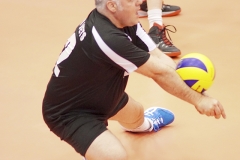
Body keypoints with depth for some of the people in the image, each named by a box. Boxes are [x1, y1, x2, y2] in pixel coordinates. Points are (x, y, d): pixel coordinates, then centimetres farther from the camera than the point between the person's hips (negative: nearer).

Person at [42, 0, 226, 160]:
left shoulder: (124, 21, -14)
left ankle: (140, 124, 72)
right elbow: (158, 71, -33)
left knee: (136, 114, 36)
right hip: (69, 111, -10)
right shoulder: (106, 37, -40)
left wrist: (188, 83, -35)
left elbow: (157, 57, -17)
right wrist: (198, 99, -25)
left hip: (98, 93, 10)